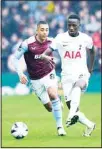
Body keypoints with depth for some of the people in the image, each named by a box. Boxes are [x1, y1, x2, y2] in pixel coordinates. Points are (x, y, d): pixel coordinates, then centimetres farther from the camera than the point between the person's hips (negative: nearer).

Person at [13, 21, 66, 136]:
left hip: (49, 74, 0)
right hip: (35, 79, 0)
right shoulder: (27, 44, -16)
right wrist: (20, 74, -15)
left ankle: (60, 126, -17)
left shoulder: (51, 42, -8)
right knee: (48, 106, 1)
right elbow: (15, 58, -7)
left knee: (53, 95, -28)